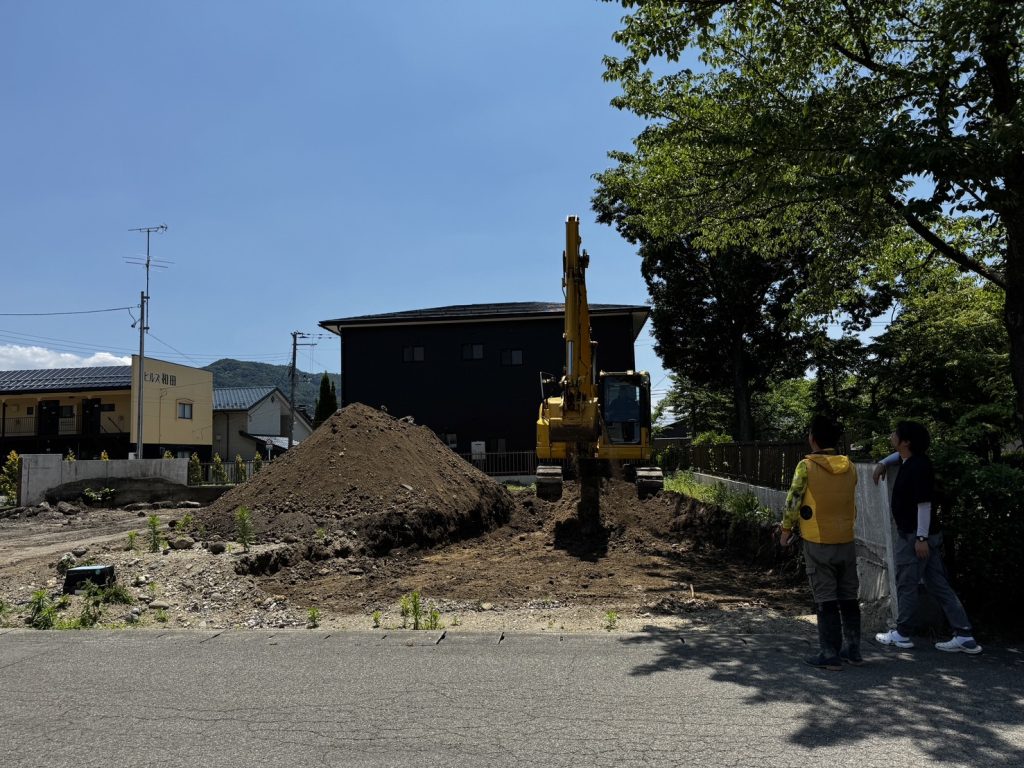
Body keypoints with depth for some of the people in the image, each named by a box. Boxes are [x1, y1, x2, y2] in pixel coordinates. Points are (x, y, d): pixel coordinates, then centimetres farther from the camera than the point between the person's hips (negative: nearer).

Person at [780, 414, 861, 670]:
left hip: (817, 543, -5)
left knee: (826, 599, 2)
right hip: (846, 541, 5)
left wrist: (786, 530, 4)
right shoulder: (850, 467, 3)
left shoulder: (807, 466, -12)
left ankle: (830, 654, 6)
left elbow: (793, 500, -9)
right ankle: (853, 650, 24)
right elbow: (849, 501, 11)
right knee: (849, 597, 14)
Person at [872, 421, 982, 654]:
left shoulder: (918, 467, -20)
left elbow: (924, 504, -22)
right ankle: (964, 636, 13)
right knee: (939, 585, 11)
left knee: (906, 585, 3)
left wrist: (921, 538, -22)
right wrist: (883, 463, 18)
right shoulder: (910, 460, 7)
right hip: (924, 535, 9)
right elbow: (899, 455, 34)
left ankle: (901, 634, 15)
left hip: (914, 536, -9)